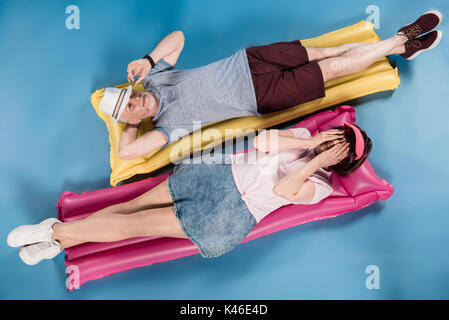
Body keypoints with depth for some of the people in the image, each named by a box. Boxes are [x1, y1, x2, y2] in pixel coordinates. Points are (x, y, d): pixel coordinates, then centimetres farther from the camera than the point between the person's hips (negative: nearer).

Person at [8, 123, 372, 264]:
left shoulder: (320, 185, 1)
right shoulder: (303, 134, 14)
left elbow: (283, 190, -18)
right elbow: (262, 141, -2)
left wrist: (318, 159, -17)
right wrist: (311, 143, -6)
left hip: (235, 216, -4)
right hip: (222, 174, 4)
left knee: (137, 224, -8)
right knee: (135, 205, -4)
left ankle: (55, 230, 6)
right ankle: (56, 238, 10)